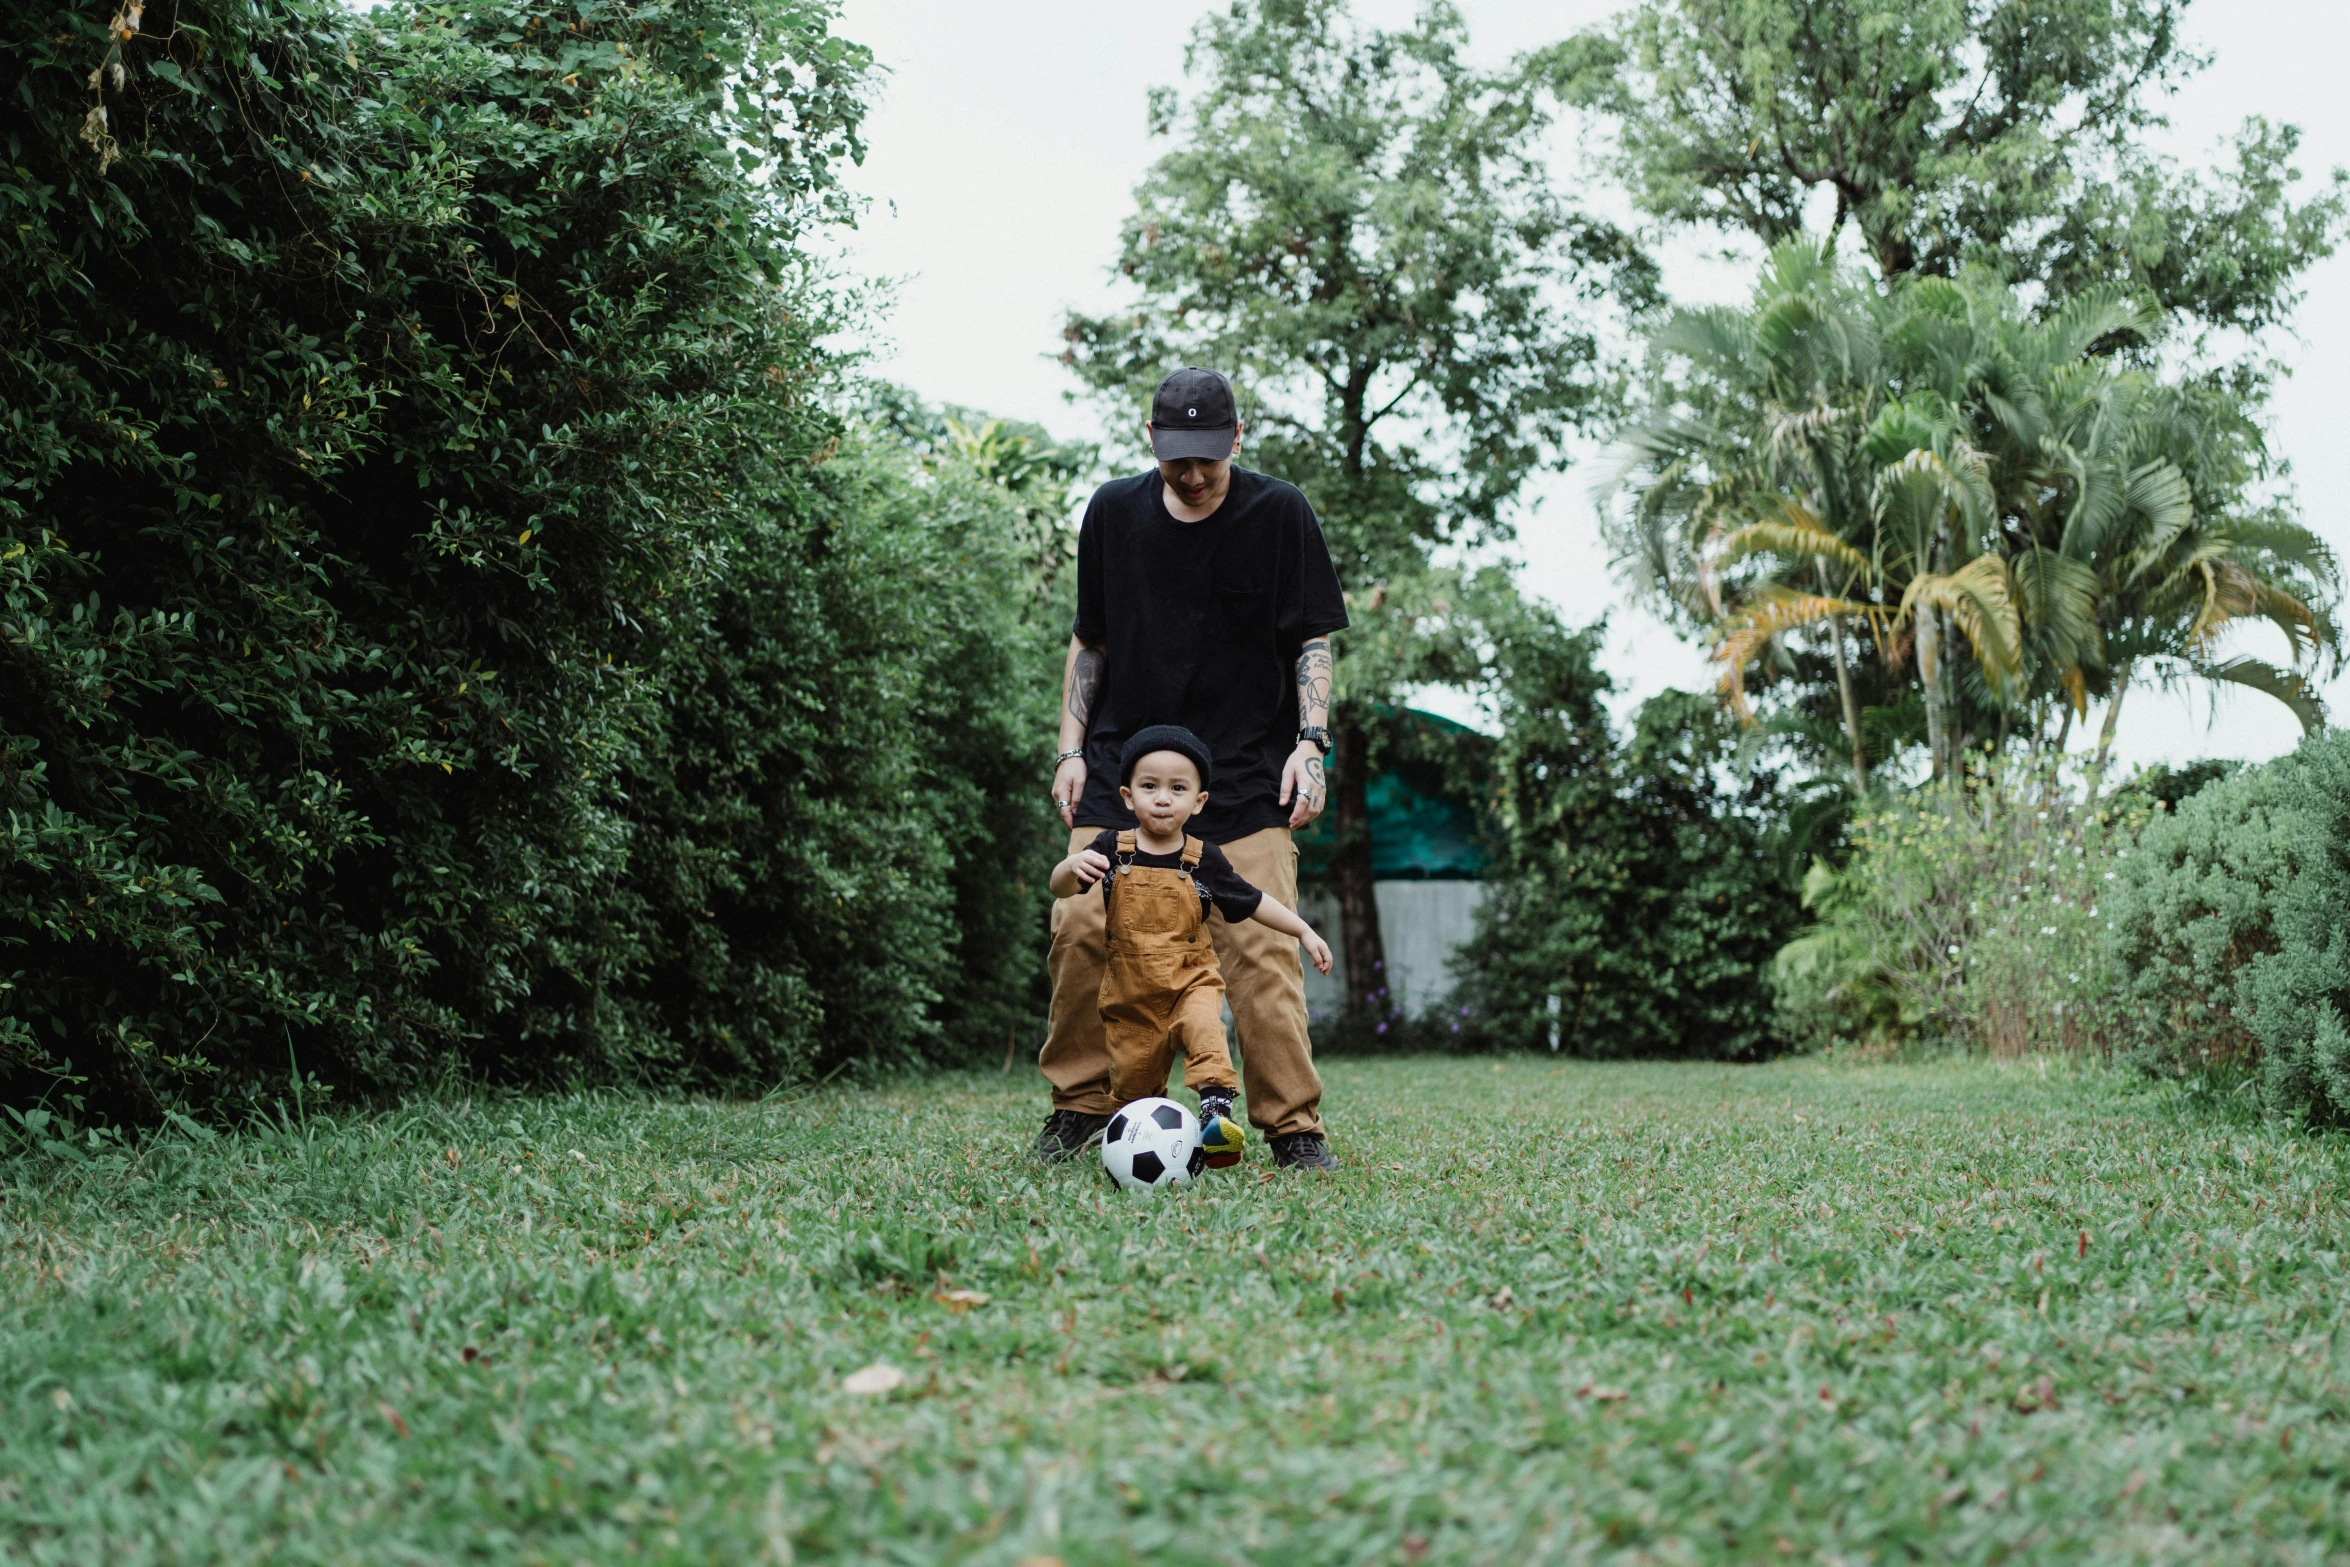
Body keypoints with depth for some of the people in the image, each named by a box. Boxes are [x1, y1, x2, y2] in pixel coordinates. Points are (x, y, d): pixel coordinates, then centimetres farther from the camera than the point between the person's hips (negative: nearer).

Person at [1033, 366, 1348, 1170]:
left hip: (1246, 773, -2)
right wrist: (1071, 750, 7)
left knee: (1262, 944, -11)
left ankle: (1293, 1126, -1)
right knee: (1082, 924, -8)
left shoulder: (1278, 513, -1)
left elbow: (1313, 640, 3)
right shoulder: (1112, 511, 6)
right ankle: (1080, 1106, 8)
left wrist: (1310, 742, -9)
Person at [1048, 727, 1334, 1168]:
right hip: (1130, 989, 1)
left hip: (1190, 979, -1)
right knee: (1132, 1077, 6)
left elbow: (1253, 902, 8)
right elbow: (1060, 889, -8)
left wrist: (1304, 932, 7)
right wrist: (1073, 866, -31)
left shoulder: (1204, 860, -3)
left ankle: (1216, 1113, -38)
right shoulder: (1111, 849, -4)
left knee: (1204, 1031, -30)